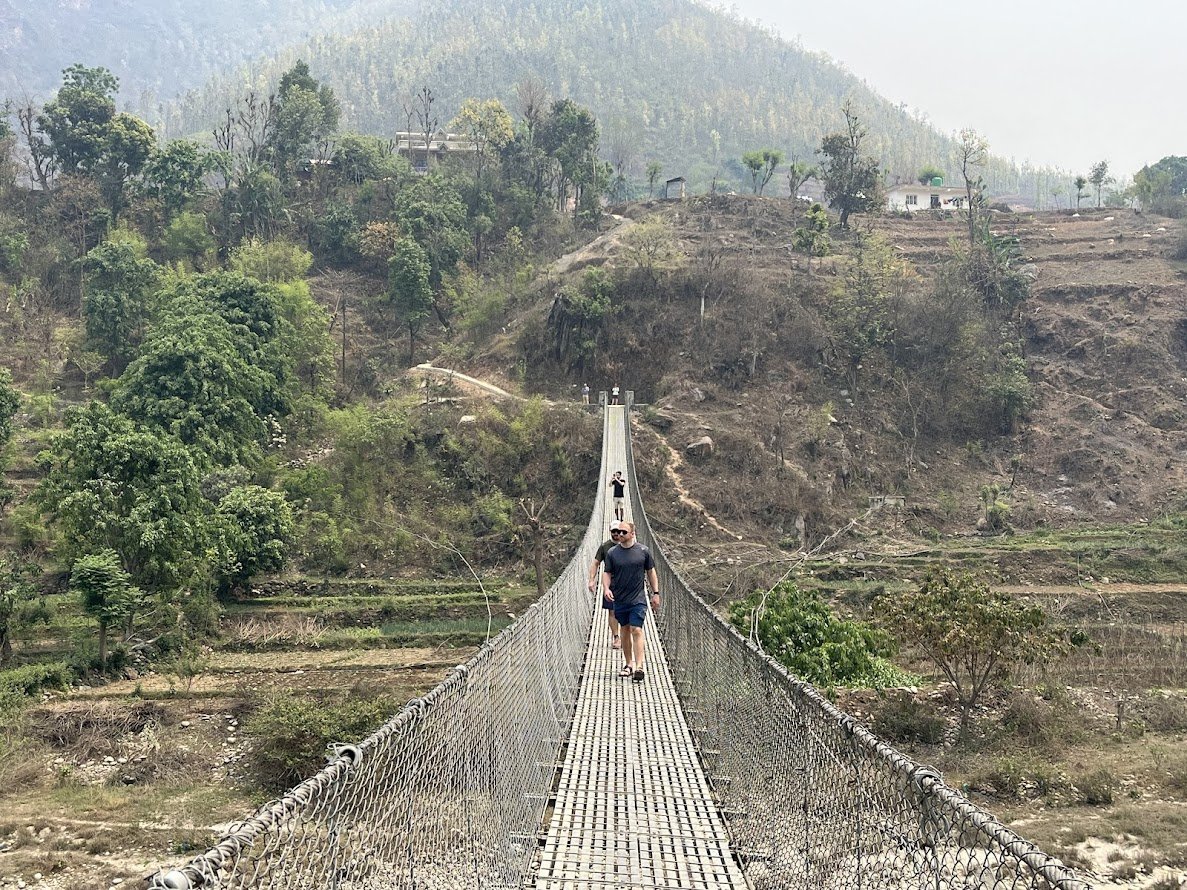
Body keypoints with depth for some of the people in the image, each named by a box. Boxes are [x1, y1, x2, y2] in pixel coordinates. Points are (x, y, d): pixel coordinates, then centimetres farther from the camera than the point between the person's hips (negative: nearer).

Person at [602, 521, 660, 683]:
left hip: (638, 599, -3)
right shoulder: (612, 553, 2)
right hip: (619, 600, 3)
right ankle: (629, 664, 23)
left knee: (636, 630, -11)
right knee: (625, 631, 11)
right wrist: (606, 588, -14)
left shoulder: (643, 551, -1)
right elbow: (606, 573, 5)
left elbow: (651, 572, 8)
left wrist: (656, 593, 6)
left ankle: (639, 667, -15)